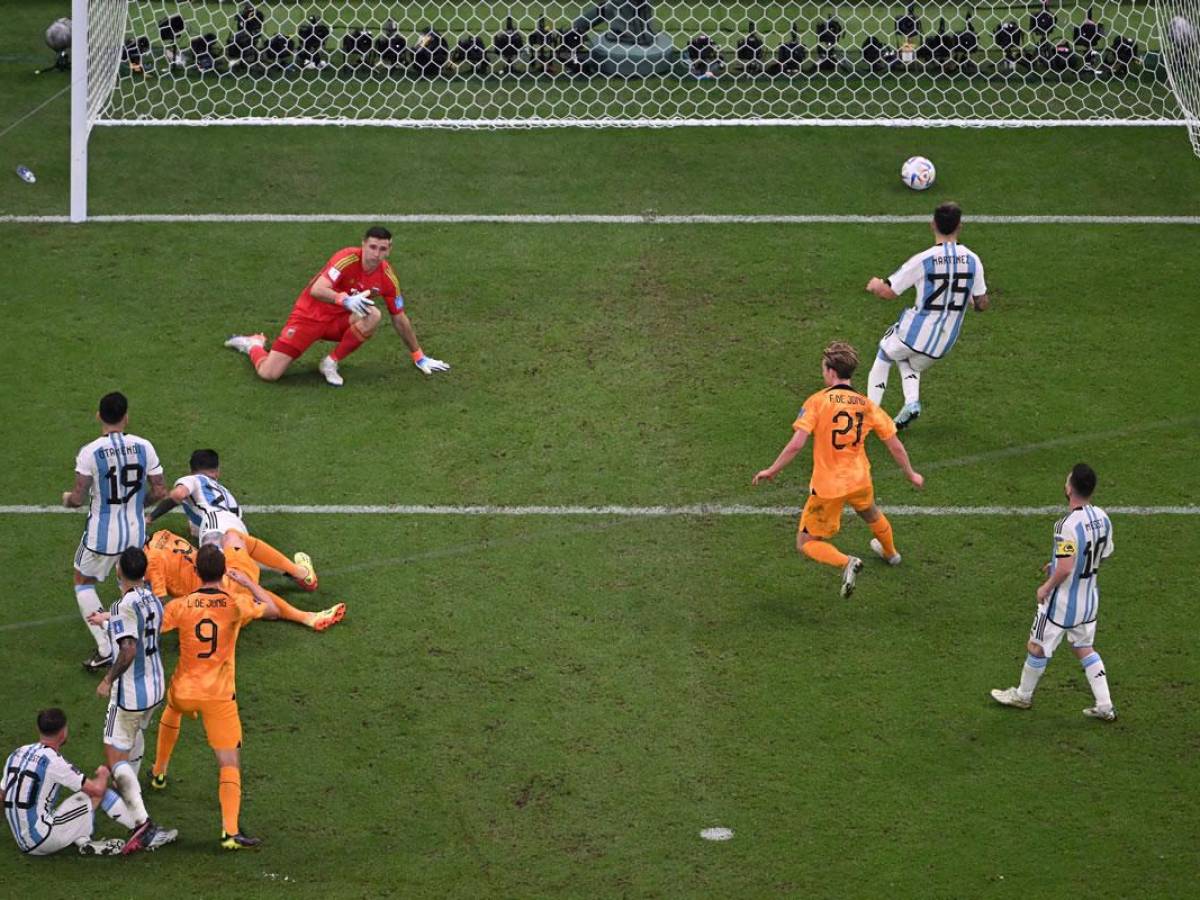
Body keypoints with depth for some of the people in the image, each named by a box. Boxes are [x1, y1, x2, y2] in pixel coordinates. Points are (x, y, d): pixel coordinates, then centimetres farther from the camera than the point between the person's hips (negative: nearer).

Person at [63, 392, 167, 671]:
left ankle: (105, 650, 9)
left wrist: (67, 498, 10)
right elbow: (160, 491, -2)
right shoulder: (143, 447, -7)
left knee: (83, 582, 18)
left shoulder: (90, 452, -17)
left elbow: (78, 498, -14)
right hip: (137, 531, 3)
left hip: (103, 533, -3)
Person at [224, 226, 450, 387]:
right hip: (309, 315, -5)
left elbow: (399, 319, 4)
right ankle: (253, 344, 20)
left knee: (373, 316, -28)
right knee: (269, 374, -17)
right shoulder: (348, 258, -24)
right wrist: (346, 300, -52)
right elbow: (317, 290, -35)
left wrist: (419, 356, 8)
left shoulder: (387, 276, -9)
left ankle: (331, 363, -10)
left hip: (339, 320, 5)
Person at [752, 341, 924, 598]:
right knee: (871, 514, 38)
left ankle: (846, 563, -16)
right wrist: (911, 474, 21)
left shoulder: (817, 402, -13)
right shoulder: (867, 406, -1)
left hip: (827, 488, -5)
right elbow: (895, 446, 4)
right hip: (860, 480, 5)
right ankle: (890, 553, 63)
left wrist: (772, 470, -8)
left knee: (806, 543, 8)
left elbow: (796, 444, -21)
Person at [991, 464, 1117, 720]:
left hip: (1062, 600, -7)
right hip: (1090, 598, 7)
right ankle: (1104, 706, 17)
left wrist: (1046, 588, -12)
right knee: (1084, 648, 20)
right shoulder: (1102, 518, -5)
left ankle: (1023, 695, 33)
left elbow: (1065, 569, -31)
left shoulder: (1068, 526, -30)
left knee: (1038, 647, 14)